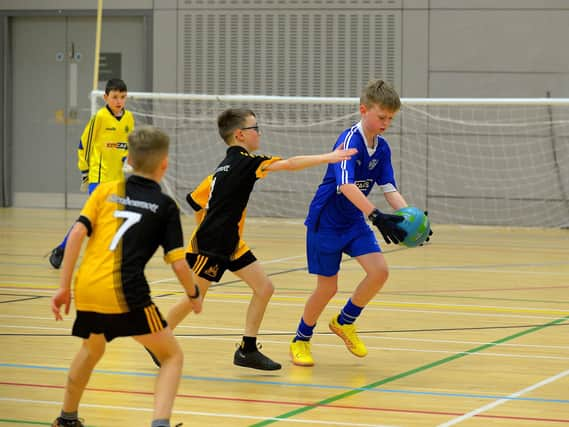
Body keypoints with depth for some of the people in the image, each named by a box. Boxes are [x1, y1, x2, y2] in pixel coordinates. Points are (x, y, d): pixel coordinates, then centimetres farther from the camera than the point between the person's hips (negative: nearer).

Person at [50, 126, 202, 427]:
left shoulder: (106, 191, 14)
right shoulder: (165, 206, 6)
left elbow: (77, 233, 2)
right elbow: (178, 263, 0)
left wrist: (63, 286, 5)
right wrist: (193, 295, 18)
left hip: (86, 288, 5)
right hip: (125, 293, -5)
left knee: (92, 349, 33)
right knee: (172, 356, 8)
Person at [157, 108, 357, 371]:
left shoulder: (227, 166, 11)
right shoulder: (243, 161, -16)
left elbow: (196, 200, 17)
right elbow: (288, 164, -26)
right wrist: (326, 158, -28)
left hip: (231, 245, 9)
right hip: (208, 245, -9)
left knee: (264, 288, 1)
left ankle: (247, 350, 6)